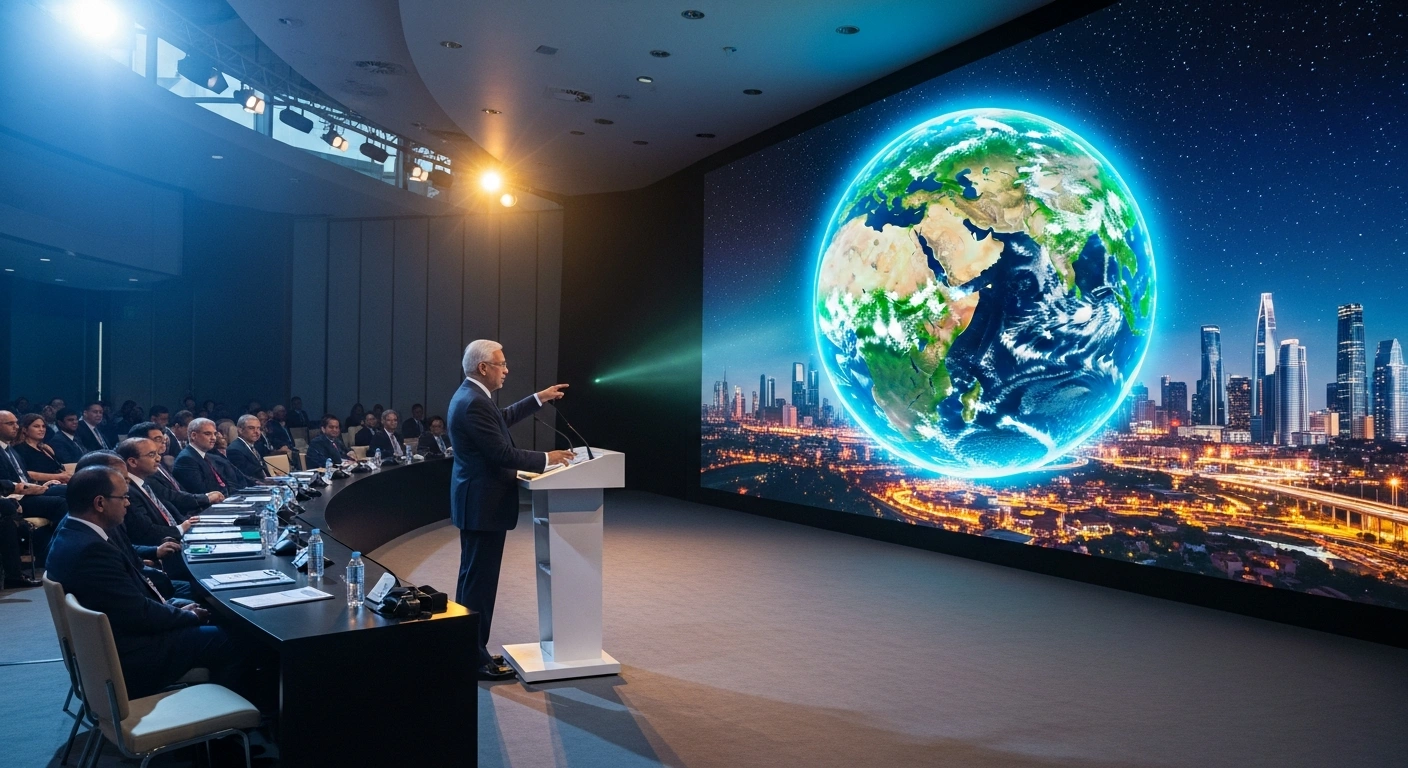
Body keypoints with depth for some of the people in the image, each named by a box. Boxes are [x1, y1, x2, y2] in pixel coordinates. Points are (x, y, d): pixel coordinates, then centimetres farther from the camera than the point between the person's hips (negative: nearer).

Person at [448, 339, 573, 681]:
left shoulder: (470, 395, 11)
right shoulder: (474, 403, -22)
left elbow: (503, 417, 26)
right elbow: (502, 453, -24)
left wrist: (539, 398, 23)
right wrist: (546, 459, -15)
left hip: (477, 501, 11)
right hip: (483, 504, -11)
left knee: (474, 578, 17)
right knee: (480, 581, -3)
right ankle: (475, 657, 5)